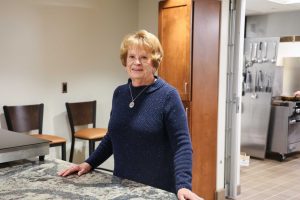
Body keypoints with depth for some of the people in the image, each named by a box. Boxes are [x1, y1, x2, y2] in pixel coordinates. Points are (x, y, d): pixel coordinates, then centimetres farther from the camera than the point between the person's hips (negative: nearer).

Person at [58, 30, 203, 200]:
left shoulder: (168, 95, -13)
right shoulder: (119, 93, 4)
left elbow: (182, 144, -19)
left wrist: (183, 186, -31)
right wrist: (89, 163, 5)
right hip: (122, 185, 5)